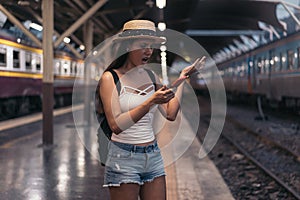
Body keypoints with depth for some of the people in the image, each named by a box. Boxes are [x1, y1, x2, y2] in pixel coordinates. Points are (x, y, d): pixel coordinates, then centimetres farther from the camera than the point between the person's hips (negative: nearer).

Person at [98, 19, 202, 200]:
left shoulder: (151, 76, 7)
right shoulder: (110, 78, -10)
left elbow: (171, 114, 2)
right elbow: (116, 125, -20)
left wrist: (181, 80, 4)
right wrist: (150, 102, -27)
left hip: (153, 157, 6)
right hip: (124, 158, -5)